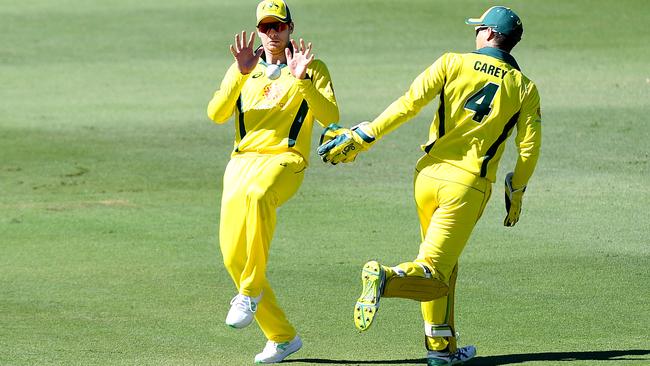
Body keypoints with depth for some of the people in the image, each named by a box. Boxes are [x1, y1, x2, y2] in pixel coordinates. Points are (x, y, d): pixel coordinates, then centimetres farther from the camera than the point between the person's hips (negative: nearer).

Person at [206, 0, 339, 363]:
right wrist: (242, 74, -11)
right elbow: (217, 114, 1)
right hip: (242, 160, 5)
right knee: (232, 254, -6)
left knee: (257, 194, -41)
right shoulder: (243, 70, 18)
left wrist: (302, 80, -17)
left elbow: (330, 117, -6)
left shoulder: (313, 69, 10)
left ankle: (250, 292, -34)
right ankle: (282, 336, 9)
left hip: (285, 159, -5)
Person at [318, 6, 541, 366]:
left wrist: (361, 138, -5)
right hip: (468, 186, -2)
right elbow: (529, 149, 3)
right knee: (433, 275, -5)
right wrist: (515, 194, 18)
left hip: (428, 175, 2)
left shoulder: (452, 63, 2)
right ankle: (386, 278, -35)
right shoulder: (525, 89, 3)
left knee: (444, 267, 20)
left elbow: (408, 104, -8)